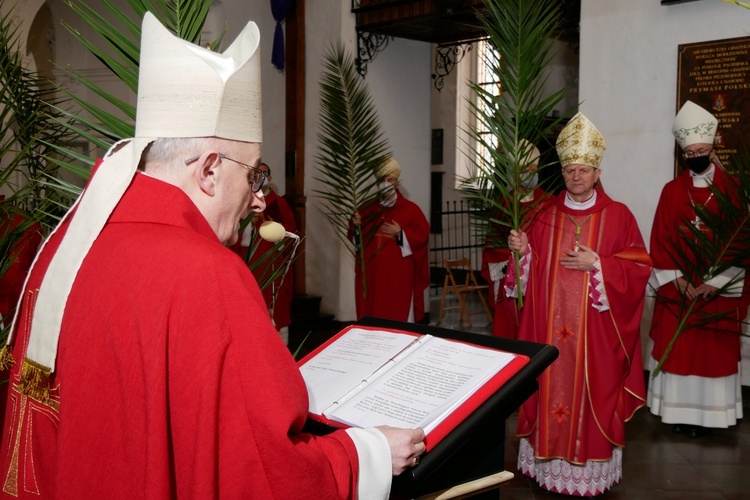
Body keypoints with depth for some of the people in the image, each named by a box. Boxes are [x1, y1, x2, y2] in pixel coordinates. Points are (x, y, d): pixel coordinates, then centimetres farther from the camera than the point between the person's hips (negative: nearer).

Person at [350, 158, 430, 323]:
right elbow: (357, 238, 16)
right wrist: (356, 226, -5)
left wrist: (400, 233, -16)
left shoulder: (410, 208, 1)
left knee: (399, 312, -3)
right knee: (372, 309, 5)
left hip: (397, 272, -4)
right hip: (372, 270, 4)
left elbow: (422, 236, -5)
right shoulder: (369, 208, 12)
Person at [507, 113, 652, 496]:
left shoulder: (617, 216, -1)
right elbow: (532, 269, 12)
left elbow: (639, 268, -4)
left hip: (595, 330, -3)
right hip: (550, 325, 3)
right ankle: (549, 462, 19)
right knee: (550, 385, 6)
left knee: (591, 391, 1)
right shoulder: (546, 215, 8)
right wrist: (521, 249, -8)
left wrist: (596, 263, -15)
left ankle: (591, 468, 15)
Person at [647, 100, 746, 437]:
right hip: (677, 286, 2)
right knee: (675, 348, 3)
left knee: (713, 351, 2)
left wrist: (716, 282, -13)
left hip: (719, 288, -1)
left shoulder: (732, 190, -1)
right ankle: (678, 410, 14)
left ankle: (707, 413, 12)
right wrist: (677, 280, -10)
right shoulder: (671, 191, 4)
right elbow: (660, 240, 1)